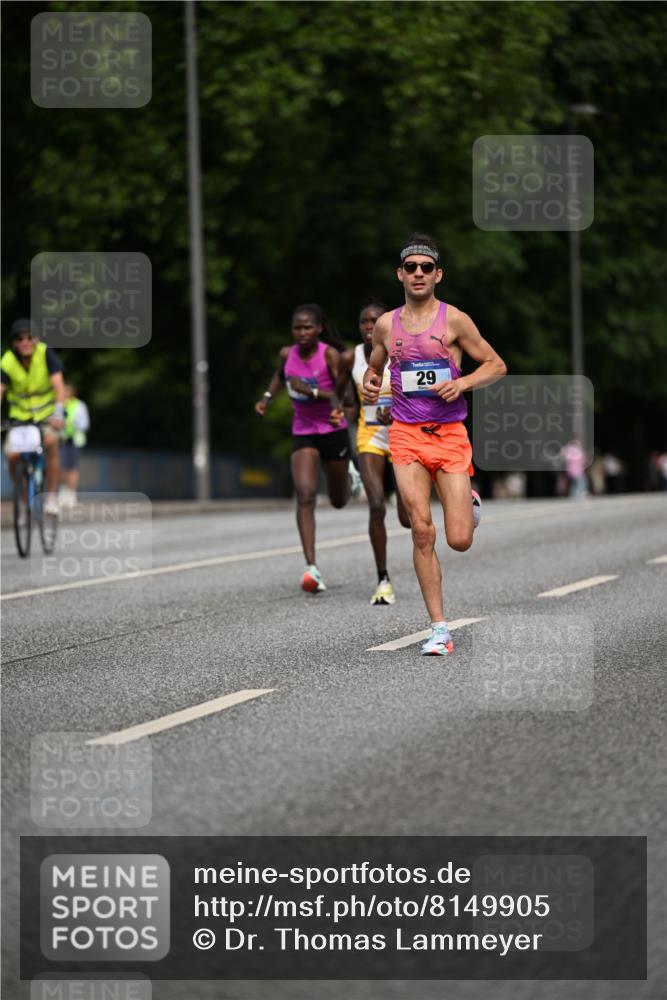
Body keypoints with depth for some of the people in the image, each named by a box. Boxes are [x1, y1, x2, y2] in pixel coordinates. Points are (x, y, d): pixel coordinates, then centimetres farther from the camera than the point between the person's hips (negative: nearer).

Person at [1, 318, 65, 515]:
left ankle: (51, 497, -20)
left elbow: (59, 385, -28)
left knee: (50, 441, -31)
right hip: (20, 415, 2)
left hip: (46, 413, -2)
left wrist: (58, 413, -42)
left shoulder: (46, 354, -20)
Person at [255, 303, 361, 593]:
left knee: (339, 501, 16)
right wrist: (267, 397, 7)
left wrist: (311, 391, -31)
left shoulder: (330, 354, -15)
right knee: (305, 495, -20)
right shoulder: (287, 354, -3)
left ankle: (350, 476, 56)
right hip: (303, 435, 2)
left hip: (333, 431, -2)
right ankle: (312, 568, -25)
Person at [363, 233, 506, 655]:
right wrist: (370, 385, 2)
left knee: (460, 541, -6)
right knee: (422, 532, -11)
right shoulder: (386, 324, 8)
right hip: (406, 434, 2)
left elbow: (497, 366, 4)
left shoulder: (454, 320, -1)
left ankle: (469, 503, 33)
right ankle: (439, 628, -6)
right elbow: (374, 368, 25)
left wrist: (462, 383, -13)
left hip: (450, 433, -2)